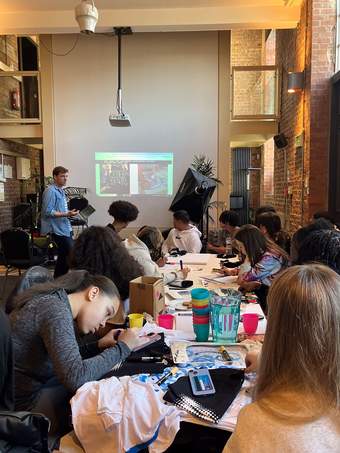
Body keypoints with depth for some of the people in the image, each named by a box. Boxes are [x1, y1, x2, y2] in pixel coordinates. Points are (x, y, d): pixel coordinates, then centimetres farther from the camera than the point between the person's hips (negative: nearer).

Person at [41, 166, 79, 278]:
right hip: (58, 230, -10)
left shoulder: (60, 191, 17)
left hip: (65, 228, 10)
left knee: (63, 256, 14)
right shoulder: (51, 191, -13)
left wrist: (69, 213, 11)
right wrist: (66, 214, -25)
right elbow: (48, 212, -21)